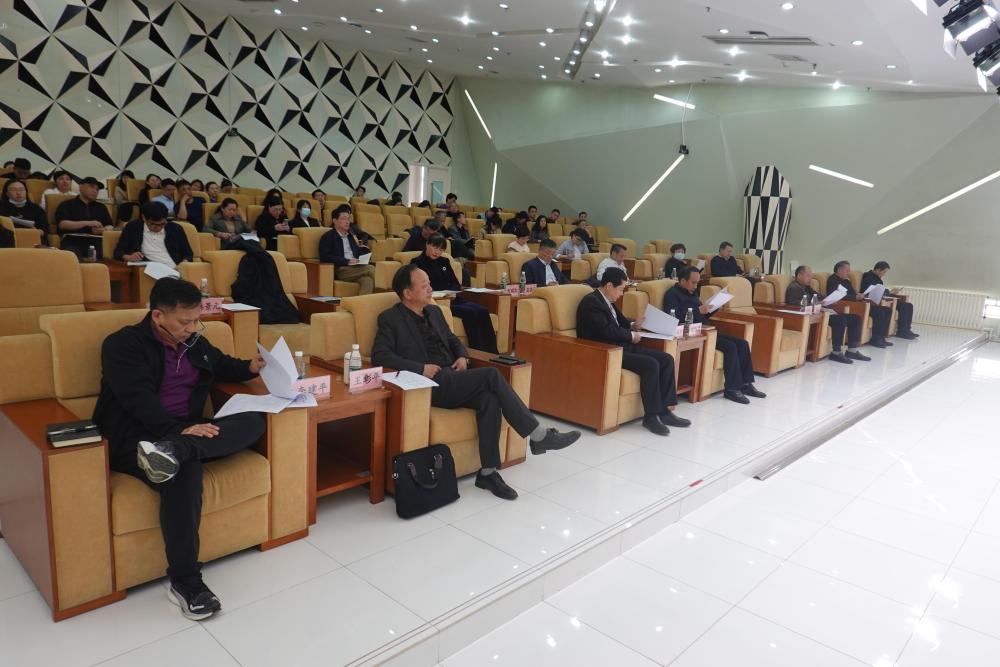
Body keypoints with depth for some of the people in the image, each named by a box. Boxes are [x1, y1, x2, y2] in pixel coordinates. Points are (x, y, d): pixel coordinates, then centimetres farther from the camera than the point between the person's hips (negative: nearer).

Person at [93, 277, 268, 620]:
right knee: (184, 469, -38)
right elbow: (138, 399, -18)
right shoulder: (122, 344, -4)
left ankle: (171, 451, -43)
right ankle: (184, 582, -32)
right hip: (136, 436, -6)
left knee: (253, 421, -19)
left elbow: (223, 366, 33)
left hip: (186, 431, 6)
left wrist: (251, 367, 11)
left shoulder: (194, 342, 16)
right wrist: (177, 431, -32)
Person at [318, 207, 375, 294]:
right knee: (371, 269, -28)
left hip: (356, 268, 6)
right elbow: (325, 257, -10)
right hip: (341, 270, -6)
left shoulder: (351, 235, 27)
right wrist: (347, 261, -15)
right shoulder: (327, 237, 5)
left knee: (368, 280, -31)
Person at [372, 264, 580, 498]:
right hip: (430, 384, -6)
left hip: (452, 379, 6)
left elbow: (452, 339, 29)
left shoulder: (434, 311, 19)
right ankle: (539, 436, -18)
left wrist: (462, 356, 6)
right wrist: (420, 369, -20)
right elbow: (379, 356, -12)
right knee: (491, 375, -25)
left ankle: (488, 472, -21)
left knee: (489, 398, -27)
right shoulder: (390, 319, -1)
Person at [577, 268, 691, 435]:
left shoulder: (606, 301, 16)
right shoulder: (591, 302, -14)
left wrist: (633, 325, 6)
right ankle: (650, 416, -15)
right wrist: (631, 335, -11)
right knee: (650, 364, -27)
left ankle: (664, 410, -2)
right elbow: (606, 330, -24)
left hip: (621, 346, 10)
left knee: (666, 359, -2)